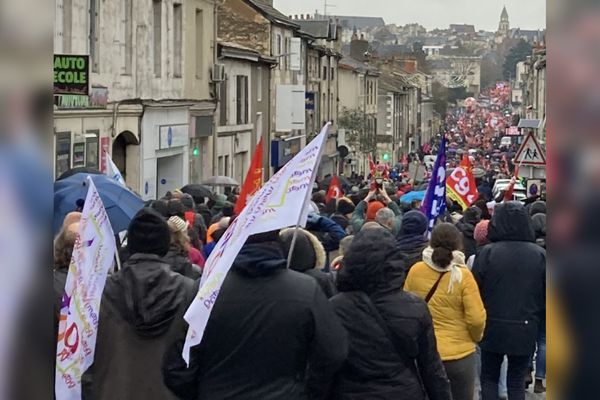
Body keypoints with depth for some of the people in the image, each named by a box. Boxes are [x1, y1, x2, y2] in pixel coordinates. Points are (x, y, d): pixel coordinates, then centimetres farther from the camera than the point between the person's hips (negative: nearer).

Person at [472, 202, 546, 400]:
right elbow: (546, 294, 0)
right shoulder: (540, 254, -6)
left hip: (493, 327, -1)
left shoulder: (487, 252, -13)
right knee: (516, 381, 12)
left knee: (489, 378, 15)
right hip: (525, 329, 1)